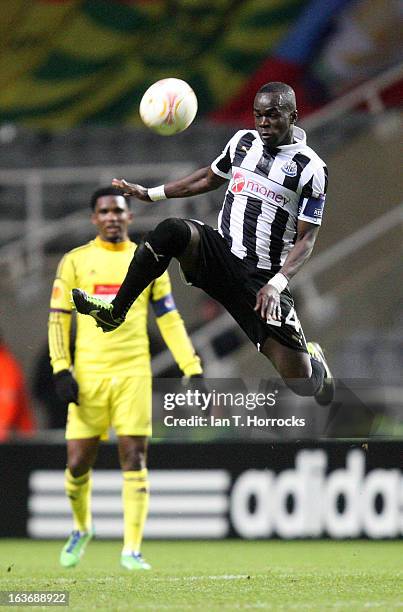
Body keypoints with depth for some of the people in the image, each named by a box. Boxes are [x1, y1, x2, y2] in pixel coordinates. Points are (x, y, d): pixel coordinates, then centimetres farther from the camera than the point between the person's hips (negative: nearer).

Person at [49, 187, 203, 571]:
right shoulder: (75, 261, 6)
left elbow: (169, 320, 11)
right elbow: (57, 317, 4)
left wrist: (192, 369, 4)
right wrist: (61, 370, -6)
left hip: (133, 373, 1)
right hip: (88, 375, 0)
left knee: (134, 459, -6)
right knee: (78, 463, -1)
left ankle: (131, 550, -2)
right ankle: (81, 528, 27)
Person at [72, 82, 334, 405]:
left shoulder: (311, 169, -8)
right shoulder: (243, 141, 7)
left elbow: (306, 238, -8)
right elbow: (209, 178, 26)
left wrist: (276, 284, -22)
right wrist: (150, 194, 26)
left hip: (263, 278, -3)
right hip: (220, 253, 3)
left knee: (301, 382, -8)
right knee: (173, 230, -31)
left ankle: (313, 358, 32)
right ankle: (115, 312, -18)